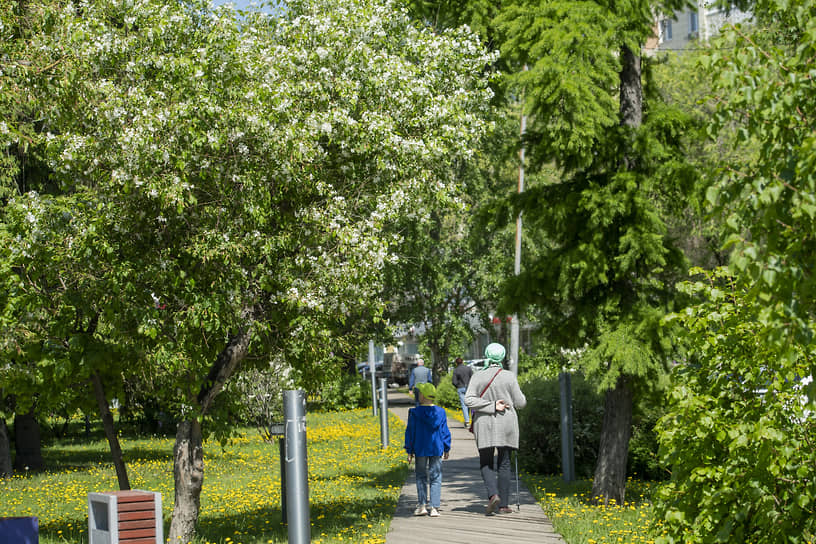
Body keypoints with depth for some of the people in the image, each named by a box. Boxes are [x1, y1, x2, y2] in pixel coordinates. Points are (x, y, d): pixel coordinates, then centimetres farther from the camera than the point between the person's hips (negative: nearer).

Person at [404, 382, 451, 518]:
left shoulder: (415, 413, -8)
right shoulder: (441, 412, -1)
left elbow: (410, 432, -4)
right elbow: (445, 432, 5)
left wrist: (409, 450, 4)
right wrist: (446, 449, 15)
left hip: (420, 450, -1)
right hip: (437, 449, 1)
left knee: (421, 477, 11)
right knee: (435, 478, 6)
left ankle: (422, 505, 2)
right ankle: (434, 507, 2)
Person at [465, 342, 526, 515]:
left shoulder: (478, 376, -2)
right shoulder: (509, 377, -5)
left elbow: (469, 399, -12)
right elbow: (520, 403, -3)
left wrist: (492, 406, -12)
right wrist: (519, 394, 19)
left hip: (485, 424, 0)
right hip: (506, 424, 0)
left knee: (486, 462, 9)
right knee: (504, 464, 8)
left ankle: (493, 494, -16)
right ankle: (503, 504, 6)